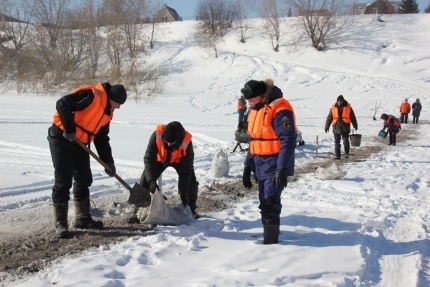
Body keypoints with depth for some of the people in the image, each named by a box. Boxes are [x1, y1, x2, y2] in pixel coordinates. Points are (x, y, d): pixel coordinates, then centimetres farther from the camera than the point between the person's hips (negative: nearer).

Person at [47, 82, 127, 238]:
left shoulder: (107, 113, 11)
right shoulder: (92, 95, -18)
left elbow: (102, 139, 15)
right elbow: (63, 104, -28)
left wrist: (108, 161, 10)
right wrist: (69, 129, -25)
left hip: (80, 144, 9)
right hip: (61, 140, -9)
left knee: (84, 180, 14)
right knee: (63, 182, -7)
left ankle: (82, 217, 27)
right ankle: (60, 223, -1)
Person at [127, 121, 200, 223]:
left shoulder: (186, 143, -39)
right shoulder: (156, 135, -40)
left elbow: (185, 171, -32)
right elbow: (149, 159, -34)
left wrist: (183, 194, -29)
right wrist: (151, 180, -44)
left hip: (179, 160, 0)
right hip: (160, 158, 1)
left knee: (191, 182, -14)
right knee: (145, 180, -15)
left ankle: (191, 210, 9)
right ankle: (138, 211, -7)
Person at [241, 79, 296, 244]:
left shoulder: (279, 108, -18)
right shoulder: (255, 109, 11)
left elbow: (288, 141, -22)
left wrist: (282, 169, -25)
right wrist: (248, 166, 15)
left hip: (274, 165, -9)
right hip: (260, 165, 9)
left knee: (270, 204, -9)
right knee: (266, 203, 13)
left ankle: (270, 242, -1)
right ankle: (269, 236, 22)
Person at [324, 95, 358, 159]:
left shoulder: (348, 107, 3)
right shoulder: (333, 108, 6)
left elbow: (353, 117, 11)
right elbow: (329, 118, 10)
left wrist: (355, 126, 13)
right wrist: (326, 127, 8)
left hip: (345, 128, -1)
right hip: (336, 127, 2)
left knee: (346, 141, -4)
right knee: (337, 142, 2)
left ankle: (346, 153, 16)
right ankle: (337, 155, 7)